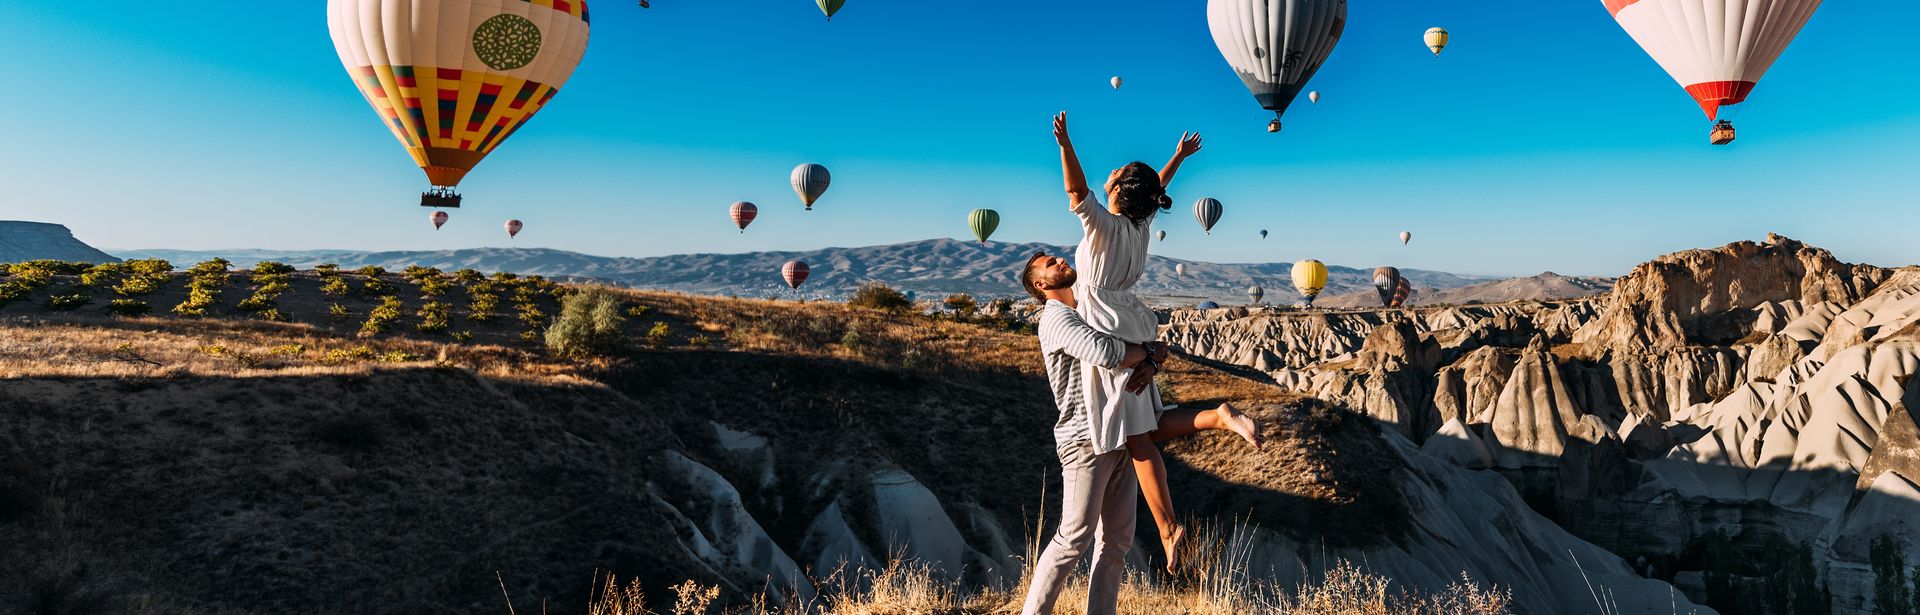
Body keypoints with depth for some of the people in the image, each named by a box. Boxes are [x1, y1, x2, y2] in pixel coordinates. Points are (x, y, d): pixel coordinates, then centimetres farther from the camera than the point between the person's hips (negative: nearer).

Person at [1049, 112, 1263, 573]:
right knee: (1145, 427, 16)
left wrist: (1065, 146, -38)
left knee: (1136, 437, -5)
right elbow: (1157, 188, 26)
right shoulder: (1142, 223, 7)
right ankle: (1223, 416, 2)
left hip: (1110, 335, -8)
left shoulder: (1104, 224, -14)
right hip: (1135, 331, 8)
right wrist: (1179, 157, 38)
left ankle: (1167, 527, -3)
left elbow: (1077, 192, -28)